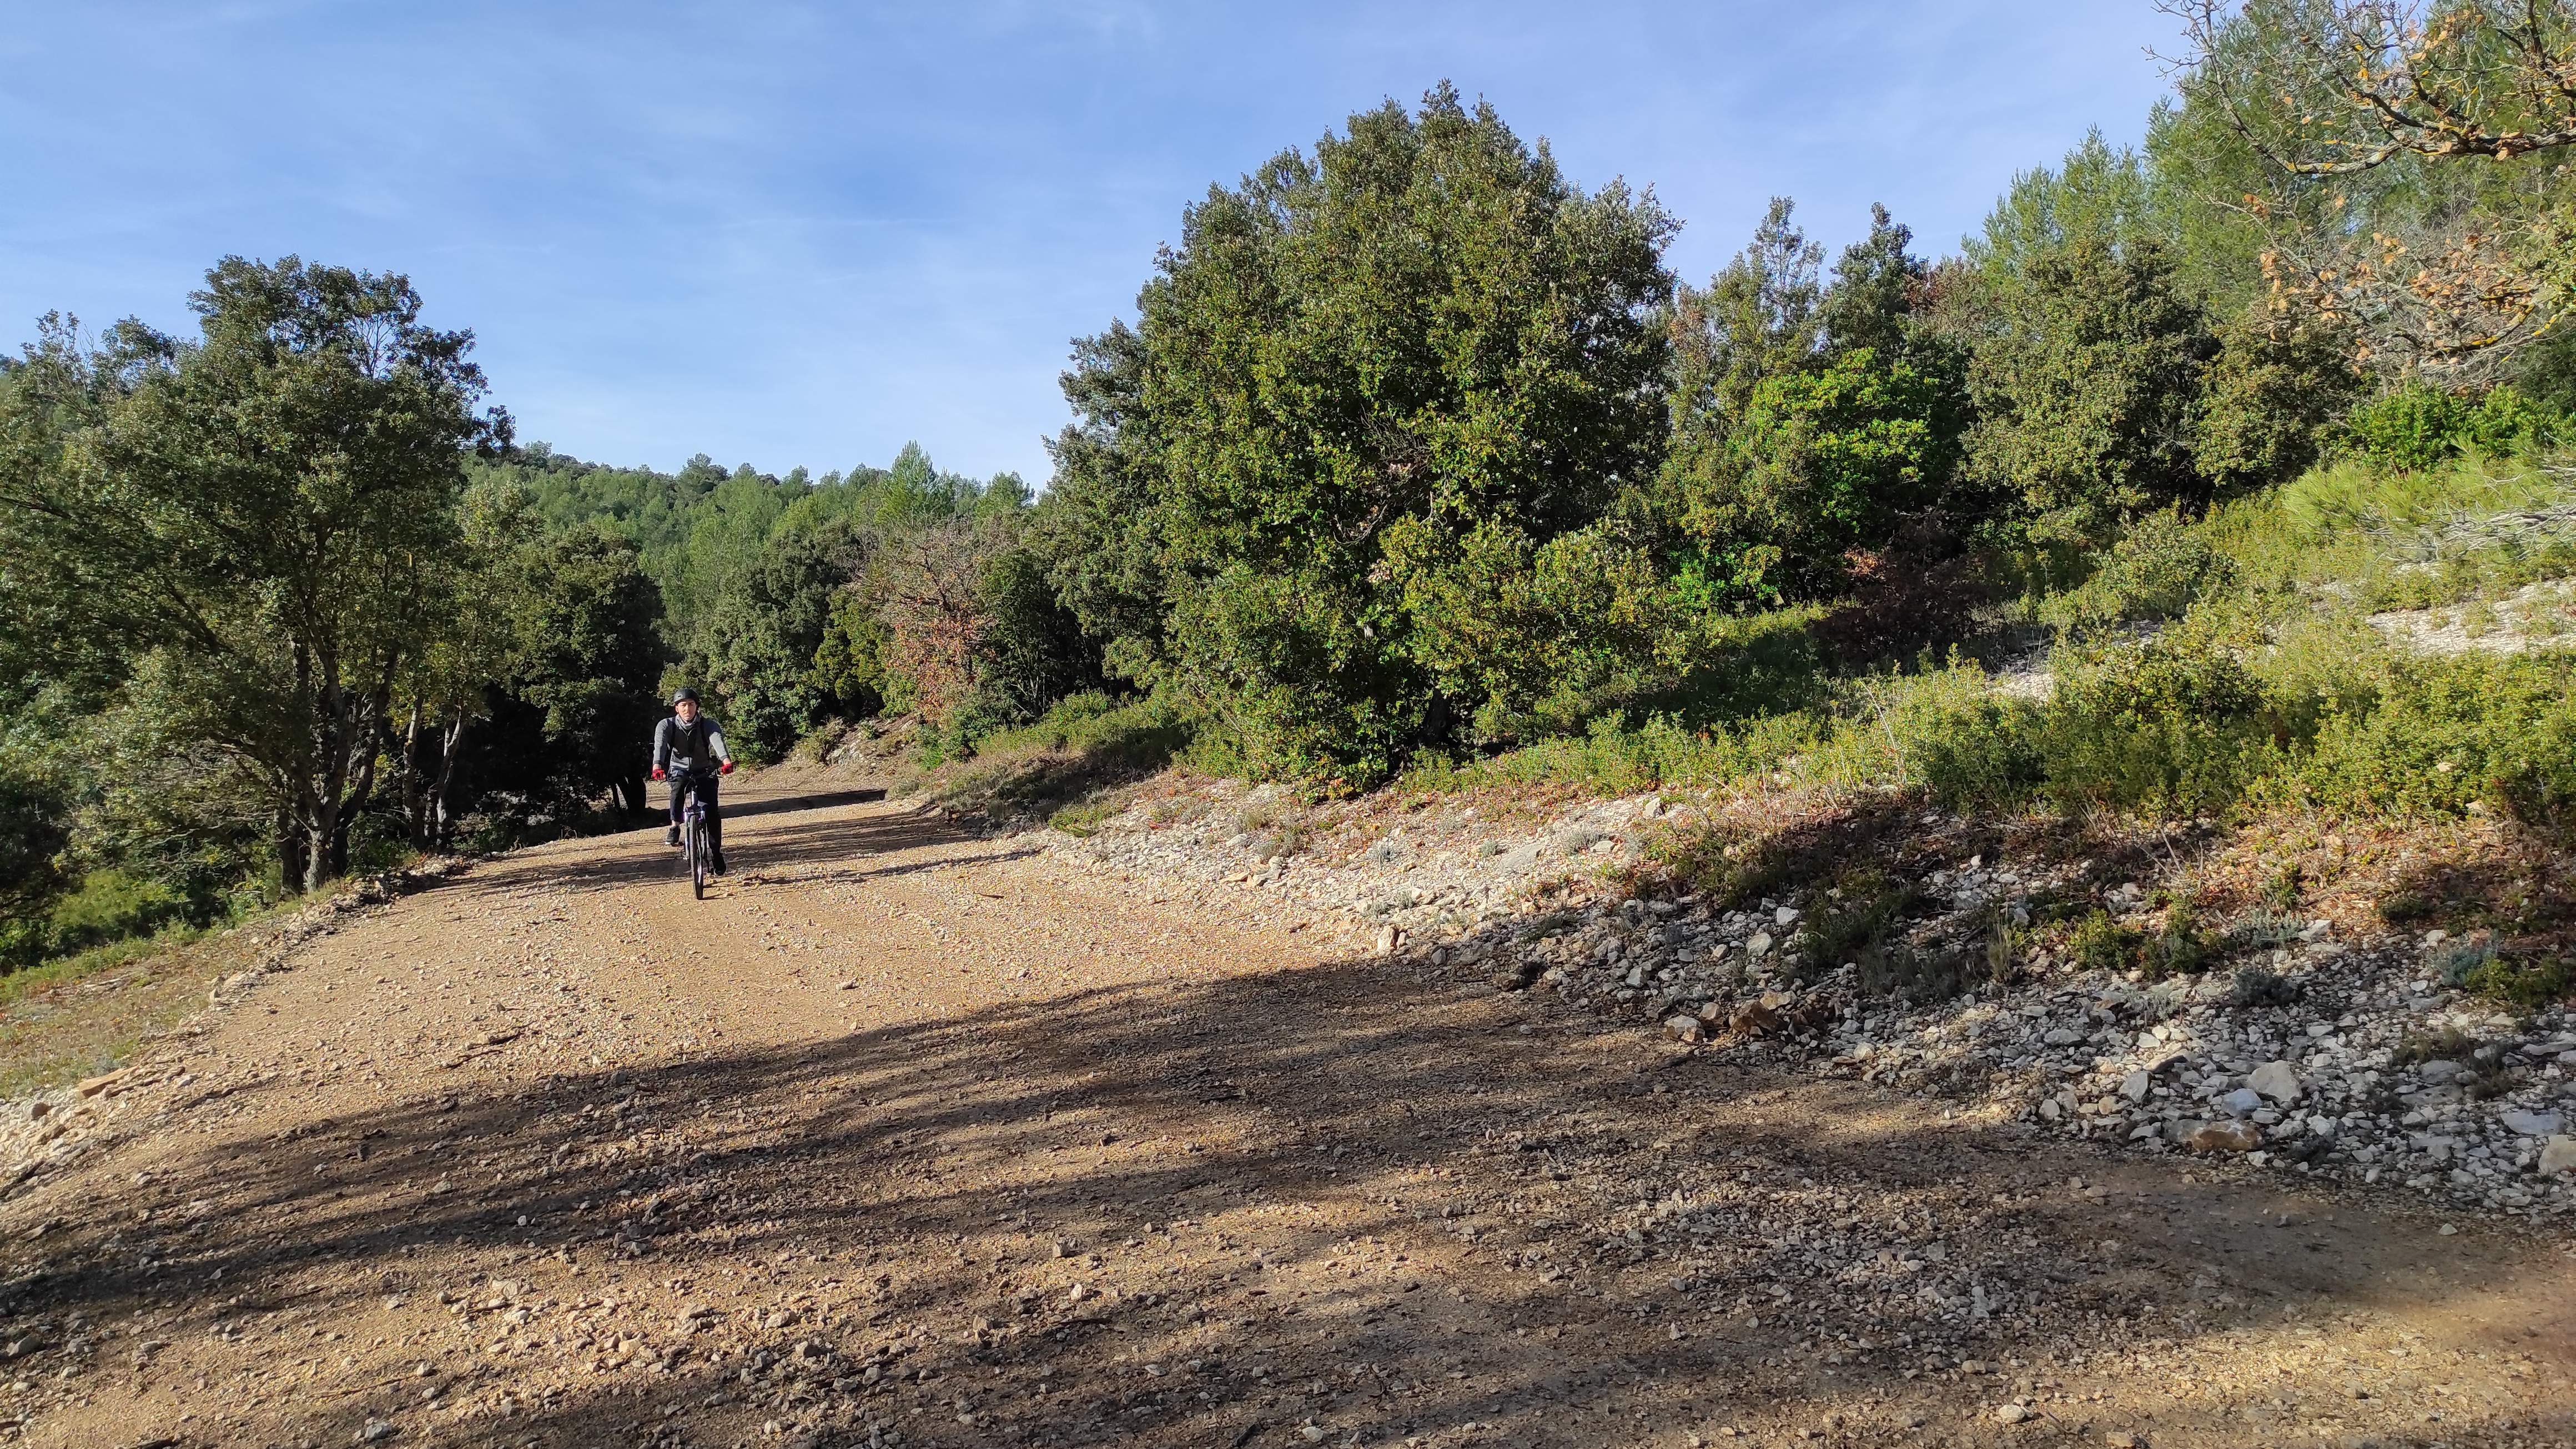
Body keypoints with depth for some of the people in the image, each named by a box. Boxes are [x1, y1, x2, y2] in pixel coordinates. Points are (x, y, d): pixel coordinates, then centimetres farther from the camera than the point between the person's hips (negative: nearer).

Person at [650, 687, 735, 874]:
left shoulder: (708, 725, -12)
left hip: (705, 772, 0)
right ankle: (675, 825, -22)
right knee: (679, 784, -36)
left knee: (712, 813, -13)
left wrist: (726, 760, -53)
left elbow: (718, 740, -32)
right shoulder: (666, 726, -10)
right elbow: (659, 745, -27)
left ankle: (716, 853, 4)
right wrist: (657, 765, -48)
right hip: (679, 769, 0)